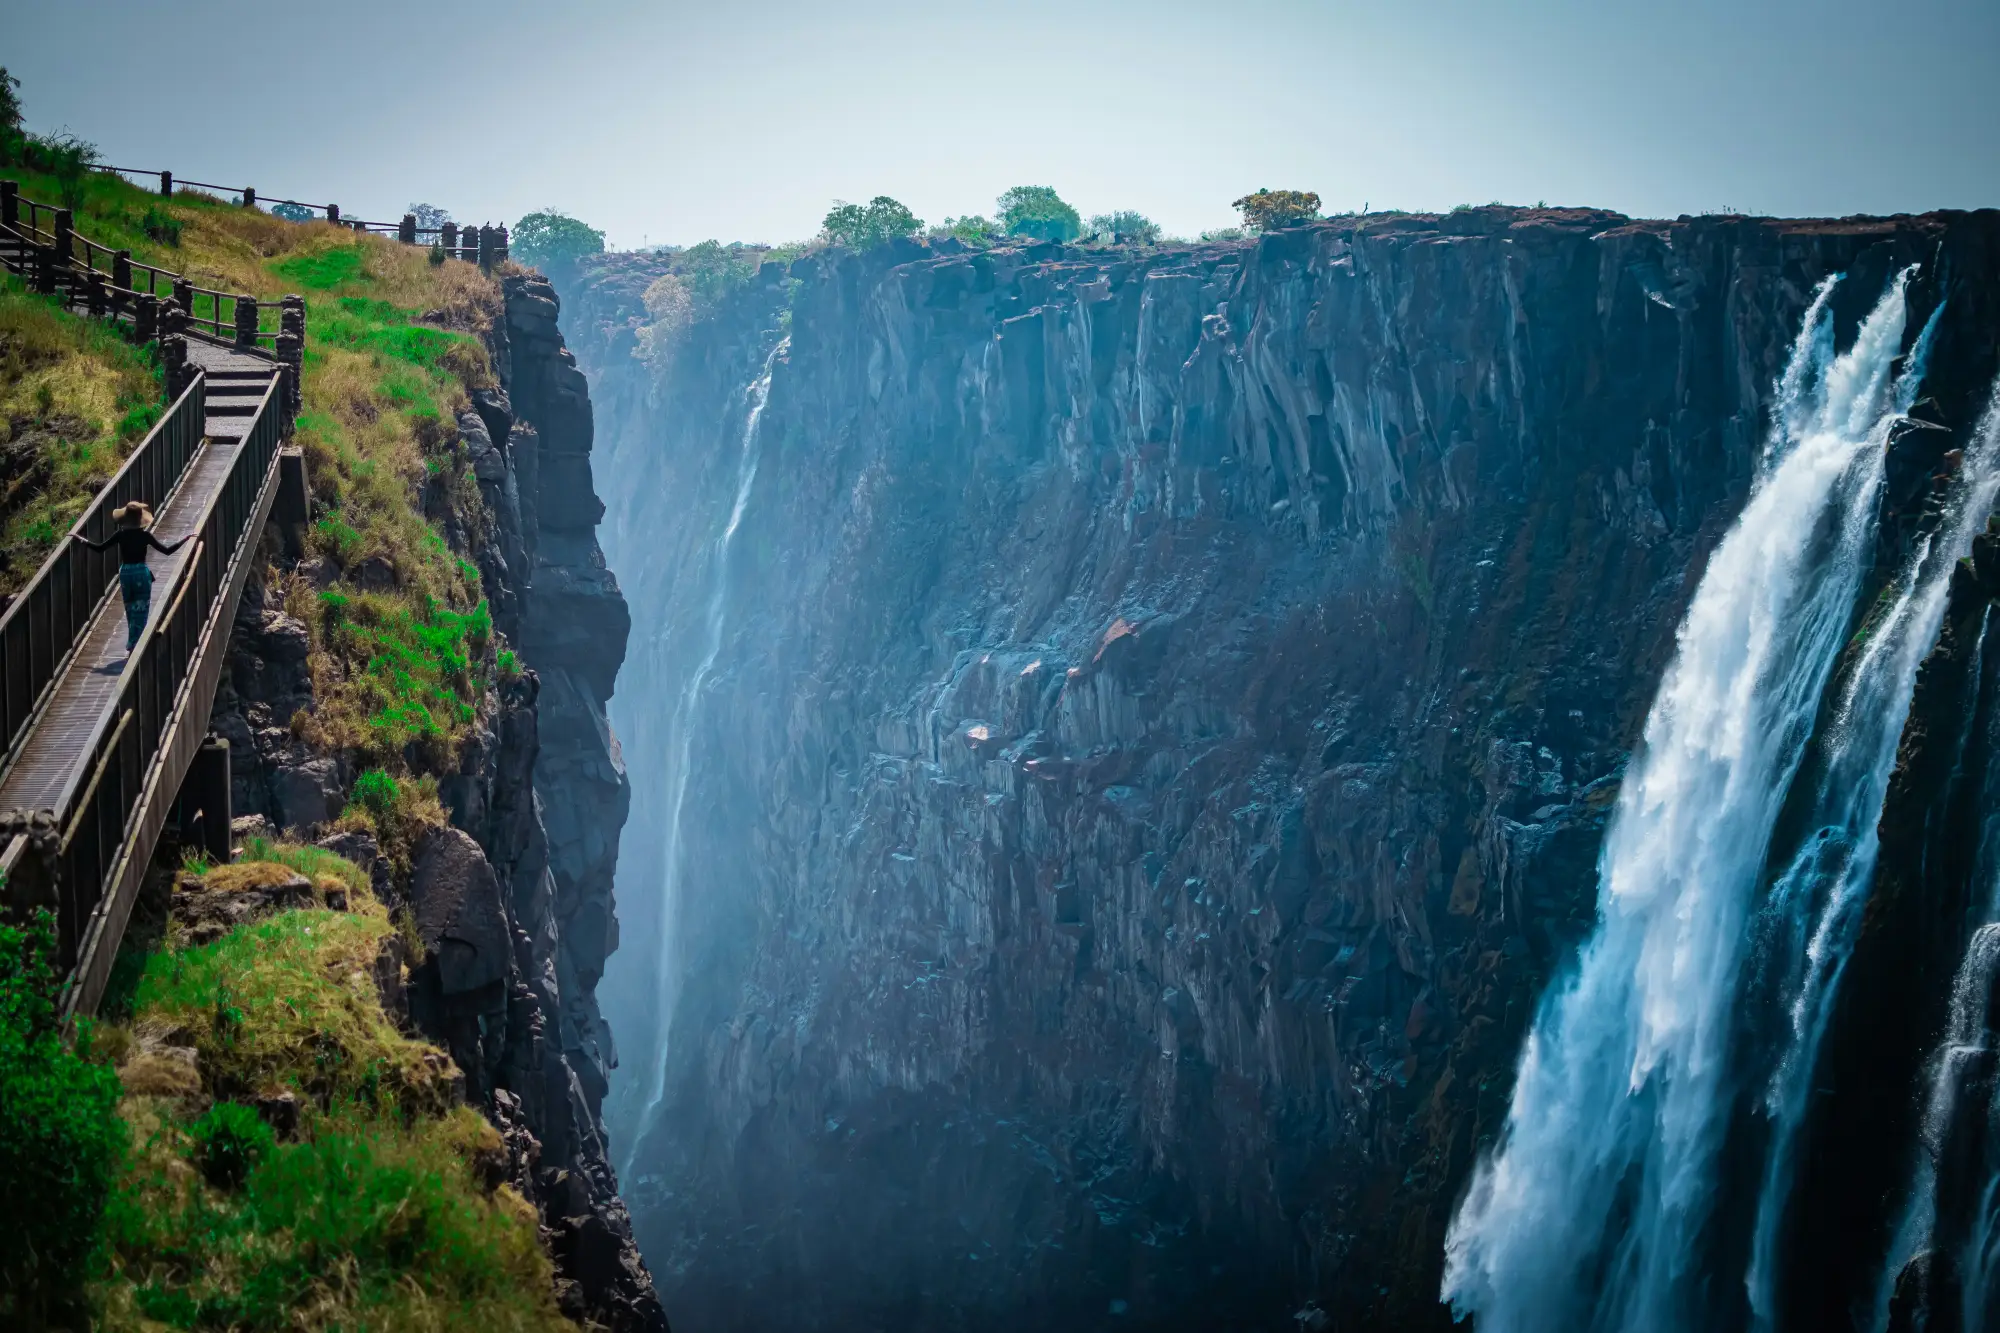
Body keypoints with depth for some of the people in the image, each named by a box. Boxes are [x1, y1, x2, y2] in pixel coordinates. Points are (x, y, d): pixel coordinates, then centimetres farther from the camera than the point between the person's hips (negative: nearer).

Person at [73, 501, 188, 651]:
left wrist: (82, 540, 16)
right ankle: (134, 644, -3)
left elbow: (99, 548, 3)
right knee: (140, 611, 4)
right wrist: (186, 540, -3)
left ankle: (133, 644, 22)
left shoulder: (120, 535, -4)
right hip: (141, 573, -3)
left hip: (125, 573, 3)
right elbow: (167, 551, -8)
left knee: (131, 611, 17)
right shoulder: (144, 535, -9)